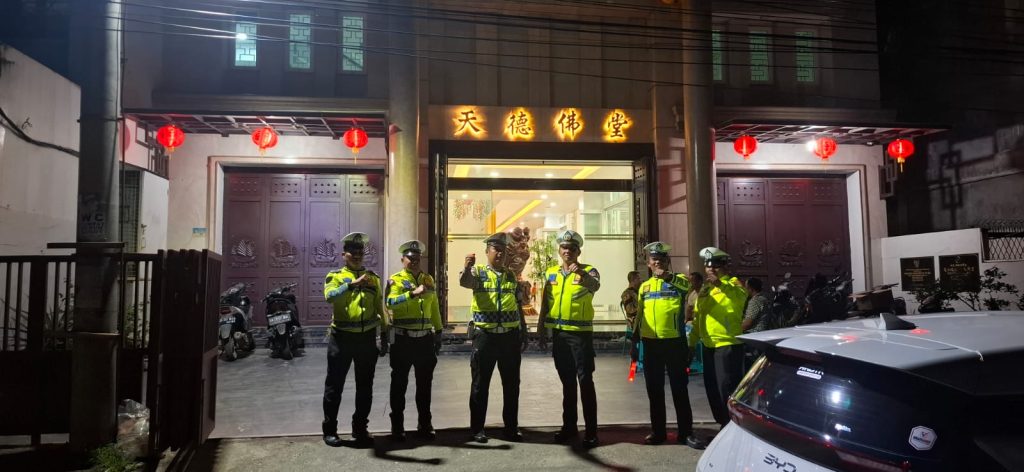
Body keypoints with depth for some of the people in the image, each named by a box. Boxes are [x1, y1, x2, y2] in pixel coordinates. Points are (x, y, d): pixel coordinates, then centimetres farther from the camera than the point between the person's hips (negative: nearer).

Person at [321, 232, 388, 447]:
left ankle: (360, 428, 23)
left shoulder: (373, 278, 11)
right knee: (335, 385, 5)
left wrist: (384, 338, 10)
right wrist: (353, 284, -35)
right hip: (342, 337, -3)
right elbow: (330, 296, -22)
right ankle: (330, 430, 18)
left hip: (367, 338, 3)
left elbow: (380, 309, 13)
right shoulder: (335, 276, 1)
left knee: (365, 387, 10)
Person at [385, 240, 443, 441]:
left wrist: (438, 332, 14)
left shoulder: (428, 279, 12)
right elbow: (390, 302, -23)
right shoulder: (395, 280, -4)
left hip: (425, 338, 4)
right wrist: (413, 293, -35)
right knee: (399, 383, 3)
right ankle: (397, 426, 12)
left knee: (424, 383, 10)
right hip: (402, 339, -4)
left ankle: (424, 424, 20)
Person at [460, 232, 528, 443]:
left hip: (510, 336, 4)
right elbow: (464, 281, -25)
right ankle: (477, 429, 15)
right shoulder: (478, 272, -1)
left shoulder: (512, 276, 11)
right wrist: (467, 267, -47)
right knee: (480, 384, 5)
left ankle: (511, 427, 21)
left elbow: (518, 307, 15)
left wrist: (523, 335, 12)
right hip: (485, 336, -3)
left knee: (512, 384, 9)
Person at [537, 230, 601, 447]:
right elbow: (545, 303, 14)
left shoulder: (588, 271, -3)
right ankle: (569, 426, 22)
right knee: (567, 381, 13)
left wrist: (581, 273, -47)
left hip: (581, 333, -4)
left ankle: (591, 431, 0)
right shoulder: (551, 273, 10)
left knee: (585, 380, -5)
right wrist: (541, 330, 11)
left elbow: (595, 285, -27)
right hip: (558, 333, 5)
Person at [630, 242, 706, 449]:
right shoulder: (644, 286, 14)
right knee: (654, 389, 9)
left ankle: (686, 432, 9)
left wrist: (668, 276, -36)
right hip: (651, 342, 4)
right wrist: (634, 343, 14)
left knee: (679, 387, 2)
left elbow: (688, 286, -20)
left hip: (674, 341, -4)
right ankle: (658, 431, 19)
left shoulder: (677, 280, 4)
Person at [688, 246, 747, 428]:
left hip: (728, 344, -8)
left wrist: (721, 284, -43)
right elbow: (697, 317, 21)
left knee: (727, 388, -6)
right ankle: (724, 425, 27)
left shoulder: (732, 283, -4)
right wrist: (692, 341, 17)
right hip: (709, 346, 8)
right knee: (712, 388, 14)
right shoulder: (705, 289, 18)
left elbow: (740, 296, -28)